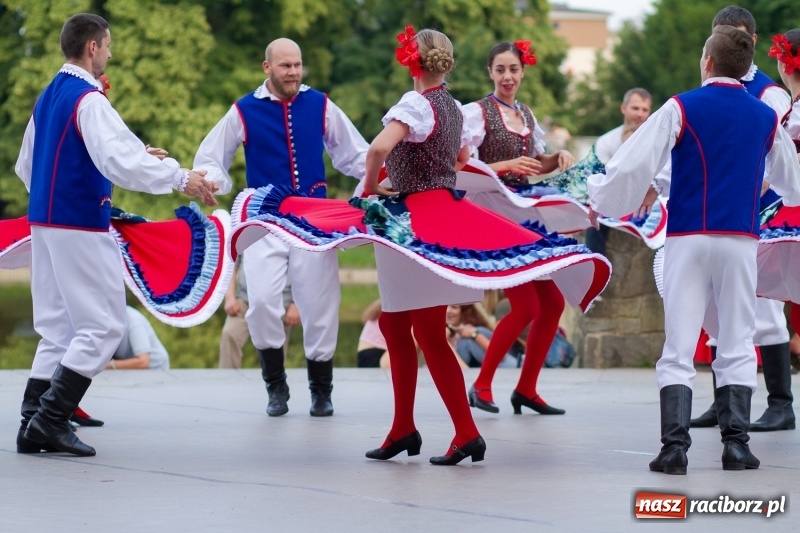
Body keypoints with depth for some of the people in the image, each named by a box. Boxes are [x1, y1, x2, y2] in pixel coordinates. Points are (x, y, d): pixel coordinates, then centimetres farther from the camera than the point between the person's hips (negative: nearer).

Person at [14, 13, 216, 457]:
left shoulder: (47, 97, 13)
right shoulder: (88, 100, -15)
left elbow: (25, 166, 20)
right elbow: (121, 162, -26)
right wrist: (180, 178, -22)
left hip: (44, 221, 9)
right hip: (80, 227, -9)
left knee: (57, 327, 12)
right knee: (102, 326, -3)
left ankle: (33, 426, 9)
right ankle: (51, 420, -7)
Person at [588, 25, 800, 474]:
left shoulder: (681, 109, -3)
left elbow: (633, 164, -7)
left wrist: (600, 202, 10)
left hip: (689, 239, -2)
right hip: (742, 239, 2)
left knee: (679, 348, -1)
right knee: (738, 344, 10)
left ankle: (674, 446, -10)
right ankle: (736, 443, 2)